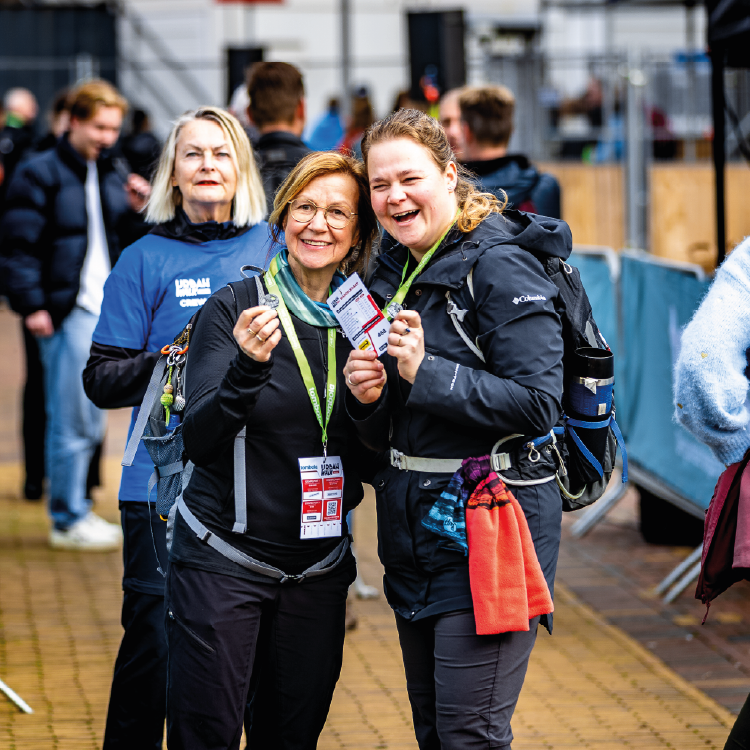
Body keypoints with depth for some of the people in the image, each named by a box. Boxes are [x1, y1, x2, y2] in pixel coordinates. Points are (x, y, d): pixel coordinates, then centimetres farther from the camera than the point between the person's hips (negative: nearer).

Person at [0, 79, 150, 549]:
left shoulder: (110, 177, 17)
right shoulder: (42, 174, -5)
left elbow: (129, 245, 20)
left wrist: (138, 212, 1)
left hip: (107, 311, 7)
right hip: (67, 312, -7)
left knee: (89, 422, 13)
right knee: (72, 422, -5)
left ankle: (75, 510, 24)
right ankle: (69, 521, 3)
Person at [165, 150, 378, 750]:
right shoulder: (234, 309, -7)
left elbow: (371, 464, 9)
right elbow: (198, 442, -16)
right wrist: (247, 367, -32)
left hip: (319, 569, 4)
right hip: (223, 560, -4)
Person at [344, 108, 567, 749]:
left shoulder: (500, 267, -12)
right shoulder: (393, 274, 12)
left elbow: (538, 406, -19)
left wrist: (427, 373, -24)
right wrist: (368, 398, -7)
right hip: (412, 527, 8)